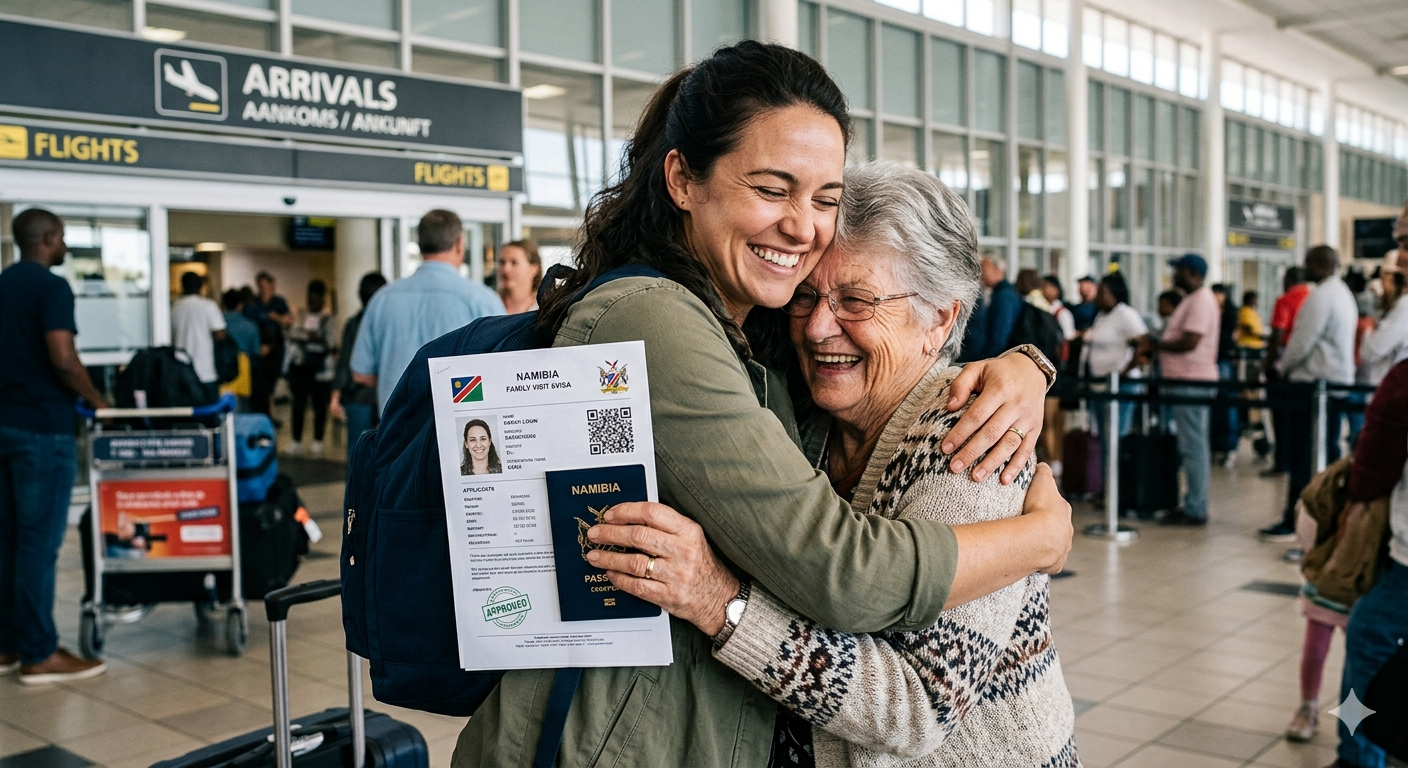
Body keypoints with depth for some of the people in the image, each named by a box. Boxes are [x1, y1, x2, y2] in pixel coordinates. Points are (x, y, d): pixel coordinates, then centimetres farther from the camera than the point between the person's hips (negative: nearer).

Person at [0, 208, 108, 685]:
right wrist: (96, 400, -8)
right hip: (42, 428, -9)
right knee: (38, 542, -4)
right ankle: (39, 655, 1)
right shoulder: (51, 286, -12)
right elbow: (62, 358, -22)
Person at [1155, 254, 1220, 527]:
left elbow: (1189, 342, -22)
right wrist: (1155, 347, 7)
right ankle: (1194, 506, 20)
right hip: (1185, 381, 11)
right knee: (1194, 446, 13)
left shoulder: (1201, 301, -14)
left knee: (1193, 446, -8)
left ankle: (1195, 509, -5)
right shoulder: (1192, 299, 19)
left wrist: (1155, 344, -11)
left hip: (1192, 382, -11)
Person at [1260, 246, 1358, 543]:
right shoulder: (1343, 293, 17)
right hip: (1338, 381, 10)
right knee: (1329, 452, 12)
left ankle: (1293, 521, -3)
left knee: (1302, 454, -6)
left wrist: (1282, 367, -1)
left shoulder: (1320, 297, -14)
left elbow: (1302, 341, -17)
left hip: (1313, 384, -10)